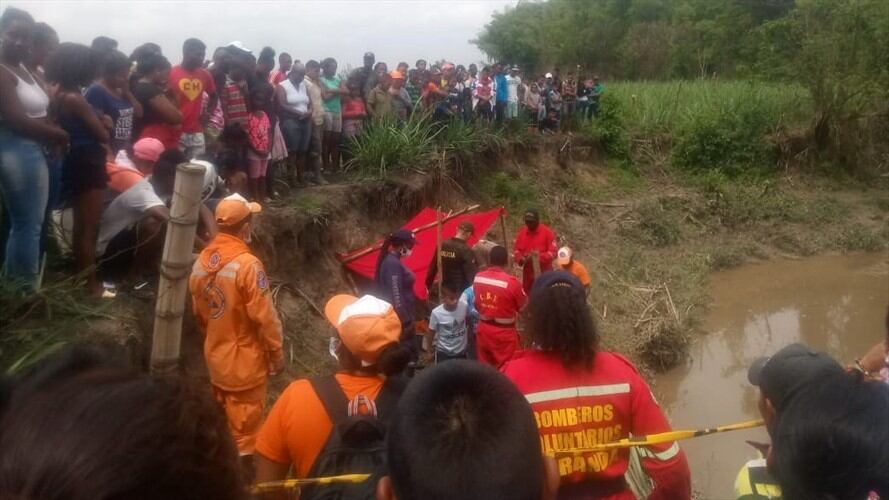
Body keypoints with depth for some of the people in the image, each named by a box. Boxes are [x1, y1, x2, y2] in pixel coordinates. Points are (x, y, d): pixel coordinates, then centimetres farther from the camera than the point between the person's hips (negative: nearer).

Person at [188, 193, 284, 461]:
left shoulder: (201, 262, -3)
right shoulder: (247, 264, -26)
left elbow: (199, 314, 9)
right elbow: (265, 317, -22)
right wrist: (277, 353, -9)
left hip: (216, 358, 7)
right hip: (245, 361, -7)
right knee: (245, 426, 8)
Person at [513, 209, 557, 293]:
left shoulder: (547, 232, -9)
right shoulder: (522, 232, 4)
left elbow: (553, 253, -12)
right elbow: (516, 250, 8)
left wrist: (539, 256, -28)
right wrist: (521, 259, -14)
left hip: (544, 274, -4)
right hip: (528, 273, 4)